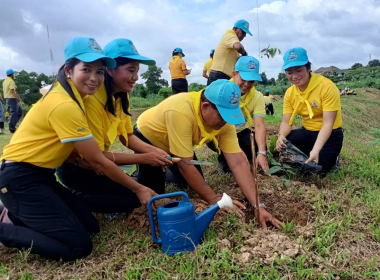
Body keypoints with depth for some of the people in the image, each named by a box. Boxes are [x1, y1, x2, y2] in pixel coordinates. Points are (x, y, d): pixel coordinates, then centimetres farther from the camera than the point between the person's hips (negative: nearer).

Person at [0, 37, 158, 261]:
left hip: (40, 175, 9)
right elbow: (98, 160, -19)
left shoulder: (68, 95, 7)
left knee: (90, 226, 8)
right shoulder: (64, 105, -24)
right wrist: (139, 189, -11)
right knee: (78, 246, -11)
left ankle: (21, 216, 17)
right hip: (20, 180, -9)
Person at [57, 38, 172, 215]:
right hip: (76, 167, -8)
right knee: (137, 196, -15)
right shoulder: (92, 100, -28)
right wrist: (144, 158, -26)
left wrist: (154, 151, -17)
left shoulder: (122, 97, -3)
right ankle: (76, 202, -4)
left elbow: (127, 136, 1)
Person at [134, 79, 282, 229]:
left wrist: (257, 205, -31)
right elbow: (185, 165, -39)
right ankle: (140, 174, 21)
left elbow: (238, 162, -26)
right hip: (147, 138, -5)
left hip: (177, 143, 5)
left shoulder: (223, 118, -24)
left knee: (195, 183, 5)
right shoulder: (181, 112, -44)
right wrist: (215, 200, -32)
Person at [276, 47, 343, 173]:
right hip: (307, 132, 5)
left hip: (330, 133, -5)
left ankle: (331, 157, 14)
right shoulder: (289, 93, -4)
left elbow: (328, 123, -26)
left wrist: (316, 150, -39)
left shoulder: (327, 86, -22)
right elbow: (286, 122, -6)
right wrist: (281, 136, -31)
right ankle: (306, 154, 11)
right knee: (281, 145, -17)